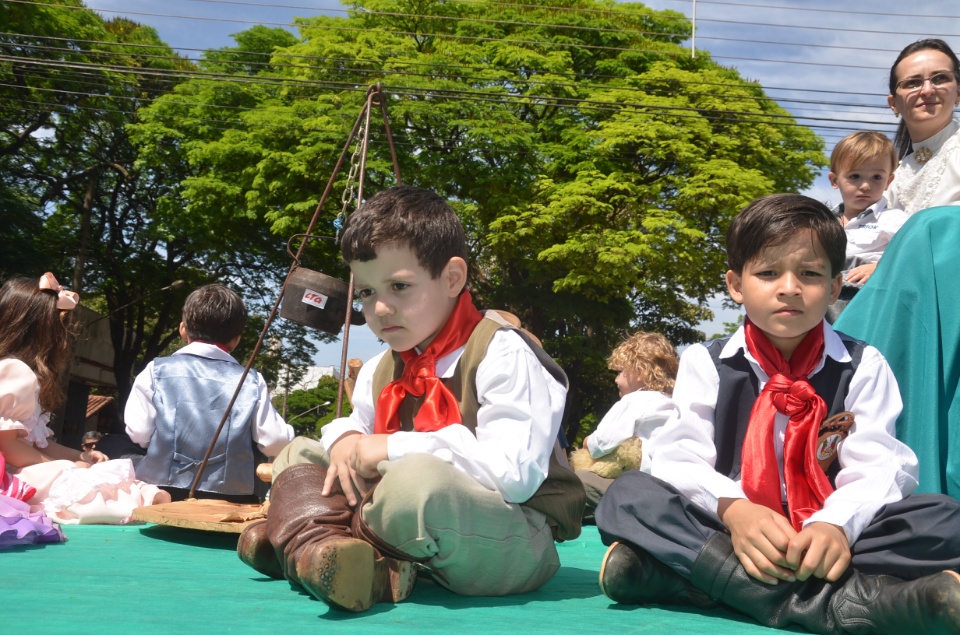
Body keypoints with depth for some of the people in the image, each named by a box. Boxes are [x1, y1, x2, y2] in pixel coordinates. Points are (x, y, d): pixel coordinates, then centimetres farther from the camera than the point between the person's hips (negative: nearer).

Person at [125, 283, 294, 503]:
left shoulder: (156, 371, -1)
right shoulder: (251, 382, -1)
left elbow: (138, 432, -1)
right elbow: (276, 443, -2)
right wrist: (287, 433, 21)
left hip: (163, 496, 0)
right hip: (231, 502, 0)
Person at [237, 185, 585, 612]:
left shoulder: (502, 352, -16)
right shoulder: (379, 371, 10)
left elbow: (514, 473, -26)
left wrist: (396, 448, -22)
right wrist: (345, 441, -2)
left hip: (518, 544, -8)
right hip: (420, 545, 8)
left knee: (416, 477, -39)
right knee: (299, 453, 10)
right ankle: (323, 552, -19)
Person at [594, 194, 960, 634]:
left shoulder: (863, 367, 6)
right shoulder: (705, 364, 6)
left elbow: (875, 468, -8)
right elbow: (682, 460, -7)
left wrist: (837, 524, -32)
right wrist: (733, 509, -31)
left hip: (828, 543, 0)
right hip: (727, 533, 0)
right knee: (629, 494, -24)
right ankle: (835, 600, -38)